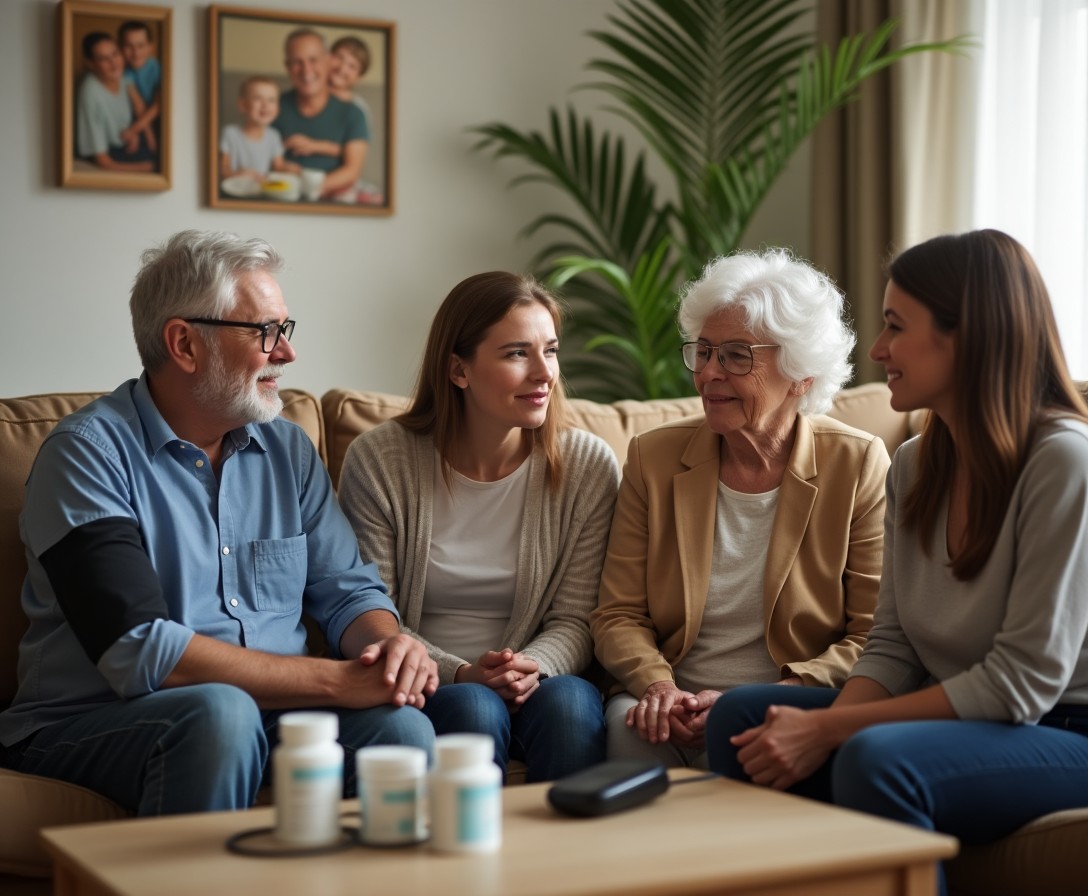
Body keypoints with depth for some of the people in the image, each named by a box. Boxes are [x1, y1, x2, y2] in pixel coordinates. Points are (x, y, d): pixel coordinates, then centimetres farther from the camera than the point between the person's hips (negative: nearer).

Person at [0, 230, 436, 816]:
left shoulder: (287, 449, 12)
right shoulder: (87, 453, -10)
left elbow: (347, 589, 12)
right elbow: (137, 649, -20)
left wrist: (392, 645, -14)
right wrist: (337, 681, -23)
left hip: (271, 709, 5)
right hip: (91, 724, -5)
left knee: (399, 723, -24)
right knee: (220, 712, -36)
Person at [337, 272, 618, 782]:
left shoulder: (589, 467, 1)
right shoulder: (379, 462, -4)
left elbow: (574, 621, 2)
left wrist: (533, 667, -20)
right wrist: (460, 674, -17)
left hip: (535, 684, 2)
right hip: (423, 691, -1)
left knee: (567, 701, -31)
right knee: (474, 708, -33)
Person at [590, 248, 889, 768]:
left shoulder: (858, 466, -1)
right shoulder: (654, 458, 7)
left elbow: (875, 638, -4)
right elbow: (618, 616, 6)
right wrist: (658, 686, -16)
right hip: (678, 708, 3)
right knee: (629, 722, -31)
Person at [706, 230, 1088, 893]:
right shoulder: (916, 465, 6)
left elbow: (1023, 681, -21)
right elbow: (893, 646, 6)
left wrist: (829, 728, -20)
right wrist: (821, 728, -15)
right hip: (962, 719, 8)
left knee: (877, 759, -33)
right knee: (742, 718, -5)